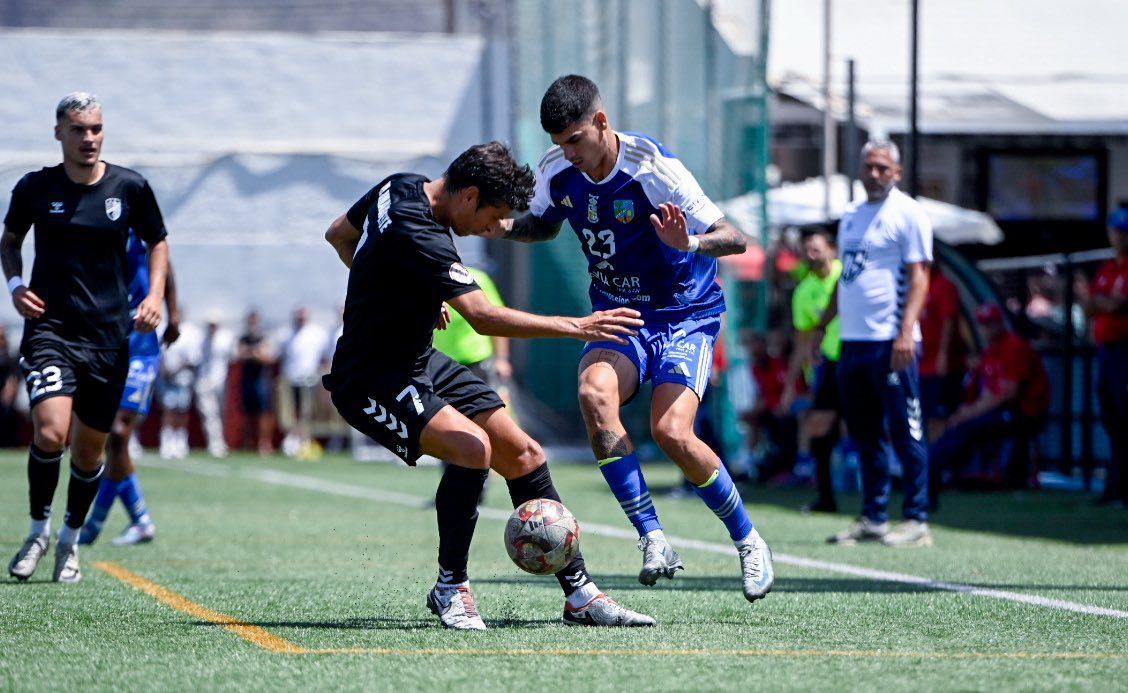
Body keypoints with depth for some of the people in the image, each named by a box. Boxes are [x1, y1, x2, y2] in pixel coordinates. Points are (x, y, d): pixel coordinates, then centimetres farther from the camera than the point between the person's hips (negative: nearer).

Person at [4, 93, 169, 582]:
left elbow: (157, 243, 14)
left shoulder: (130, 187, 0)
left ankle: (70, 540, 31)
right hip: (49, 328, -2)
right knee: (50, 432, -21)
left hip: (108, 335, 2)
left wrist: (155, 294, -1)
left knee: (89, 450, 8)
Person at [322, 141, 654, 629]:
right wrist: (576, 327, -34)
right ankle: (450, 588, -12)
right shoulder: (417, 235, -29)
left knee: (523, 456, 3)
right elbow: (483, 318, -36)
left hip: (419, 363, 10)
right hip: (371, 383, -10)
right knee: (472, 447, -32)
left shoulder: (401, 187, 2)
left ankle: (578, 594, 8)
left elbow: (339, 235, 20)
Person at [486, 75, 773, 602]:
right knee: (594, 392, -28)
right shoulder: (556, 171, -5)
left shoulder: (653, 168, -22)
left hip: (686, 315, -4)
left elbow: (735, 239, -22)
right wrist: (506, 227, -4)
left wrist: (690, 243, -44)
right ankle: (653, 539, -25)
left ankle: (747, 541, 2)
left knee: (671, 431, -22)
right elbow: (544, 224, 18)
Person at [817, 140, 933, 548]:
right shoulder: (850, 216, 18)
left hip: (891, 342, -8)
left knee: (904, 433, -6)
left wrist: (906, 332, -22)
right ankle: (873, 519, 16)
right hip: (853, 341, 8)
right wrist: (822, 326, 23)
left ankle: (917, 521, -3)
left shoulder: (908, 214, -5)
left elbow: (918, 277, -11)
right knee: (865, 435, 10)